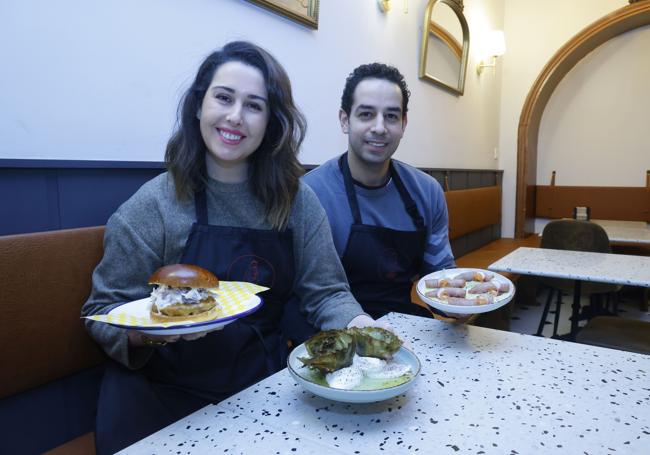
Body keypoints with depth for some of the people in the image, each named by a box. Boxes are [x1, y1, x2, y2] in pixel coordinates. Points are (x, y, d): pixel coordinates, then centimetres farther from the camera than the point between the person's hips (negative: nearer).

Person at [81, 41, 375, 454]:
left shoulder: (297, 202, -2)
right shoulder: (153, 206, -8)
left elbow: (326, 293, -1)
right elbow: (106, 310, -5)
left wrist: (360, 326, -21)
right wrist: (145, 331, -26)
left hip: (266, 382, 3)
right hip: (166, 396, -2)